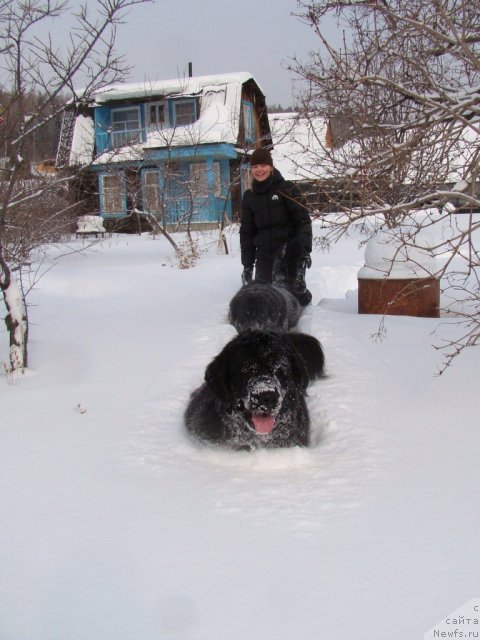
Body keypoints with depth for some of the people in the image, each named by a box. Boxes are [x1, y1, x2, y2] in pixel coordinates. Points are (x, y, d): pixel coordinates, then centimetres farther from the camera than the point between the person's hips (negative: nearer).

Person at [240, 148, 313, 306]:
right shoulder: (249, 196, 13)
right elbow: (246, 232, 15)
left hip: (289, 250, -4)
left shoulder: (286, 189, 0)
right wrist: (247, 264, 11)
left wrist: (305, 249, -16)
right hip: (264, 253, 4)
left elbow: (303, 220, -5)